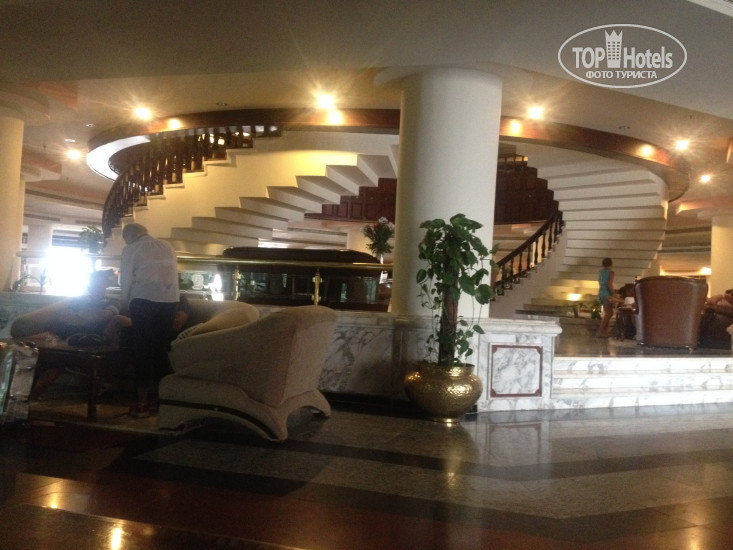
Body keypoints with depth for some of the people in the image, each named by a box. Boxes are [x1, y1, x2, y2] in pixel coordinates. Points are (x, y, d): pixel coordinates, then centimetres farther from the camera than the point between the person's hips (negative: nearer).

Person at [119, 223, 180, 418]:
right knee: (161, 349, 13)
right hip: (170, 300, 4)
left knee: (143, 350, 3)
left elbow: (125, 280, 4)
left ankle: (143, 403, 4)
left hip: (144, 300, -4)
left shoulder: (131, 249, 5)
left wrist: (125, 303, 19)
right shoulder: (167, 246, 16)